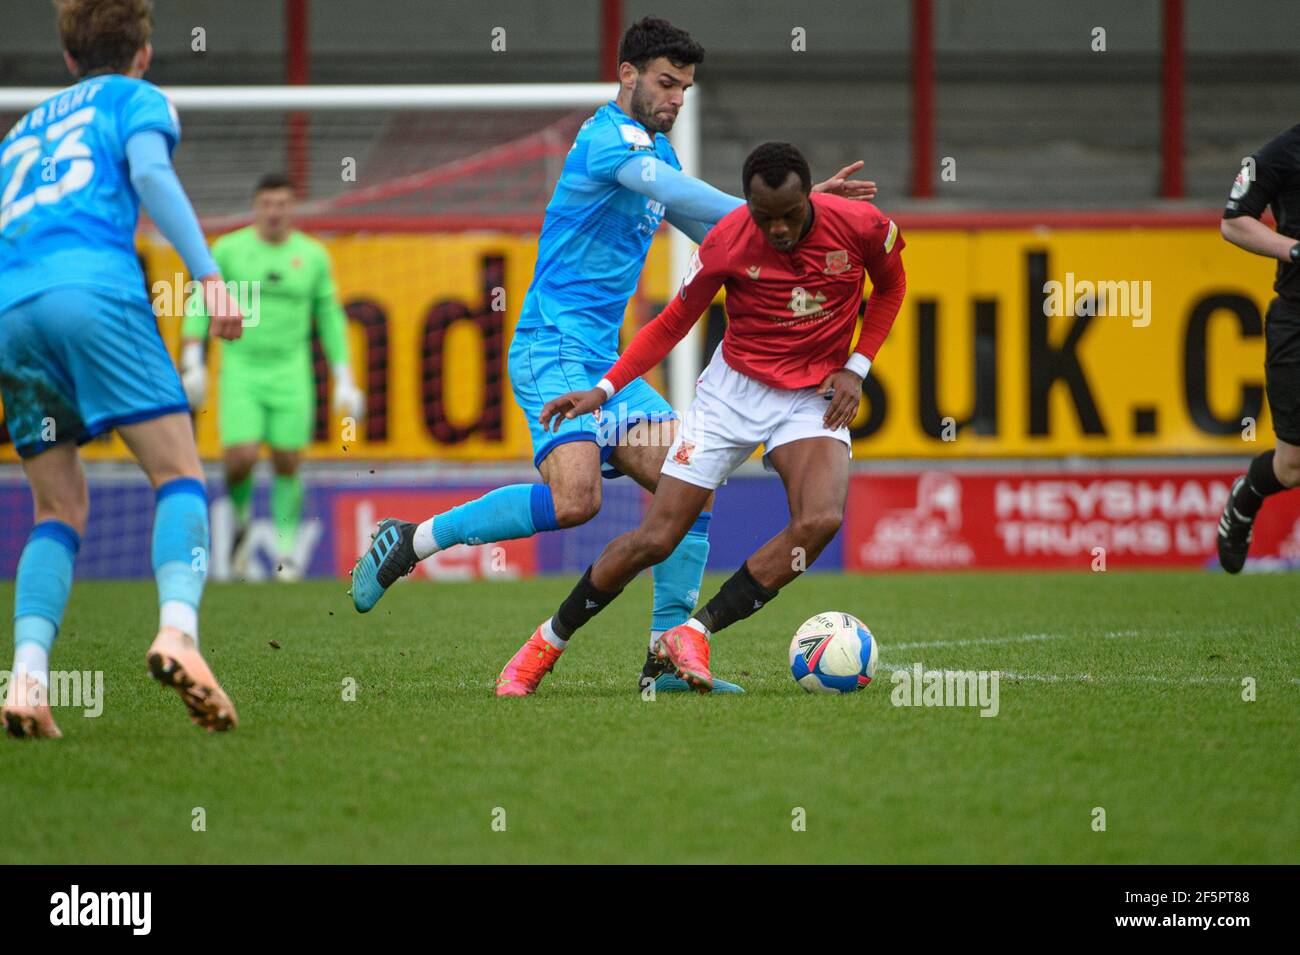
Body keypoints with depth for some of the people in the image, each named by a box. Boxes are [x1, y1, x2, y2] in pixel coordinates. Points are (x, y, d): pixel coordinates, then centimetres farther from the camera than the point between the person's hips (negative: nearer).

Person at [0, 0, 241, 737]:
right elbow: (148, 170, -2)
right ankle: (178, 630, -32)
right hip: (92, 287, -5)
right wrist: (208, 274, -11)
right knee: (180, 474, -5)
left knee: (60, 512, 11)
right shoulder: (137, 98, 19)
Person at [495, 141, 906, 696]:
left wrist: (856, 367, -2)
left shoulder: (860, 226, -14)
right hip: (733, 391, -1)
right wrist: (603, 390, -8)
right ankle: (547, 642, 14)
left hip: (814, 399, 1)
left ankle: (694, 635, -19)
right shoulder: (726, 243, -15)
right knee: (656, 537, -7)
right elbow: (672, 325, 0)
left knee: (821, 520, -29)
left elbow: (891, 285, 9)